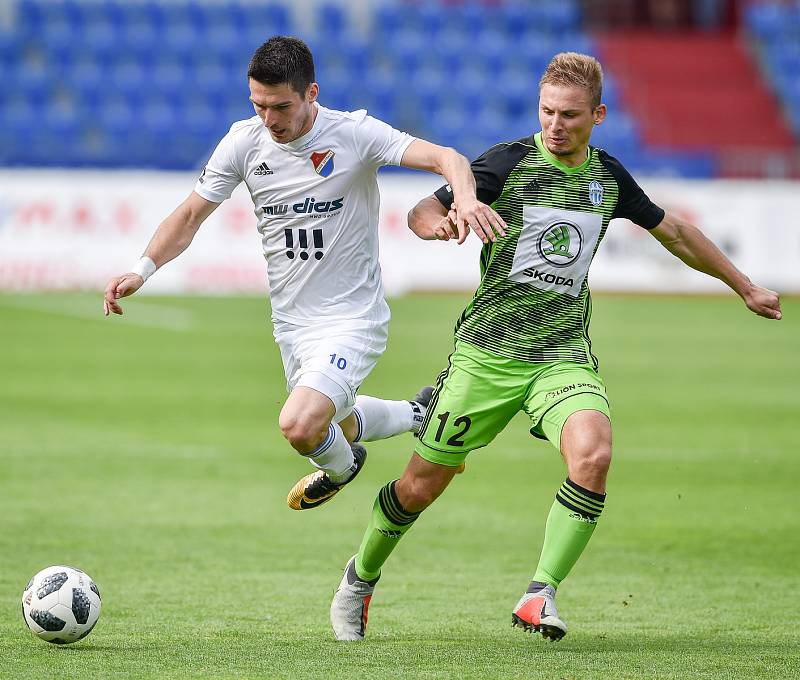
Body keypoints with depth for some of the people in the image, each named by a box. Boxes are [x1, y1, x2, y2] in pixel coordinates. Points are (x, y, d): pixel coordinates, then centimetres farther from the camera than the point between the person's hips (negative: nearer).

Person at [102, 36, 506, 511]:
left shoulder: (355, 134, -17)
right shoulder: (245, 142, -6)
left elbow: (446, 158, -24)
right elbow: (191, 215, 2)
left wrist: (465, 197, -46)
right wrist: (142, 270, -13)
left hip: (352, 319, -6)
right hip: (291, 322, 6)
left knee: (300, 426, -24)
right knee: (335, 426, 22)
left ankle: (341, 466, 12)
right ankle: (418, 414, 51)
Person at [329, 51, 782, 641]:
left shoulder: (608, 176, 6)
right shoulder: (509, 162, -6)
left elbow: (674, 231, 22)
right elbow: (421, 213, -8)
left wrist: (746, 288, 28)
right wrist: (438, 223, -33)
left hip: (565, 354, 2)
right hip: (487, 352, -2)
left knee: (593, 455, -28)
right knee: (422, 485, 3)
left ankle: (541, 595, -20)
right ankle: (361, 577, 32)